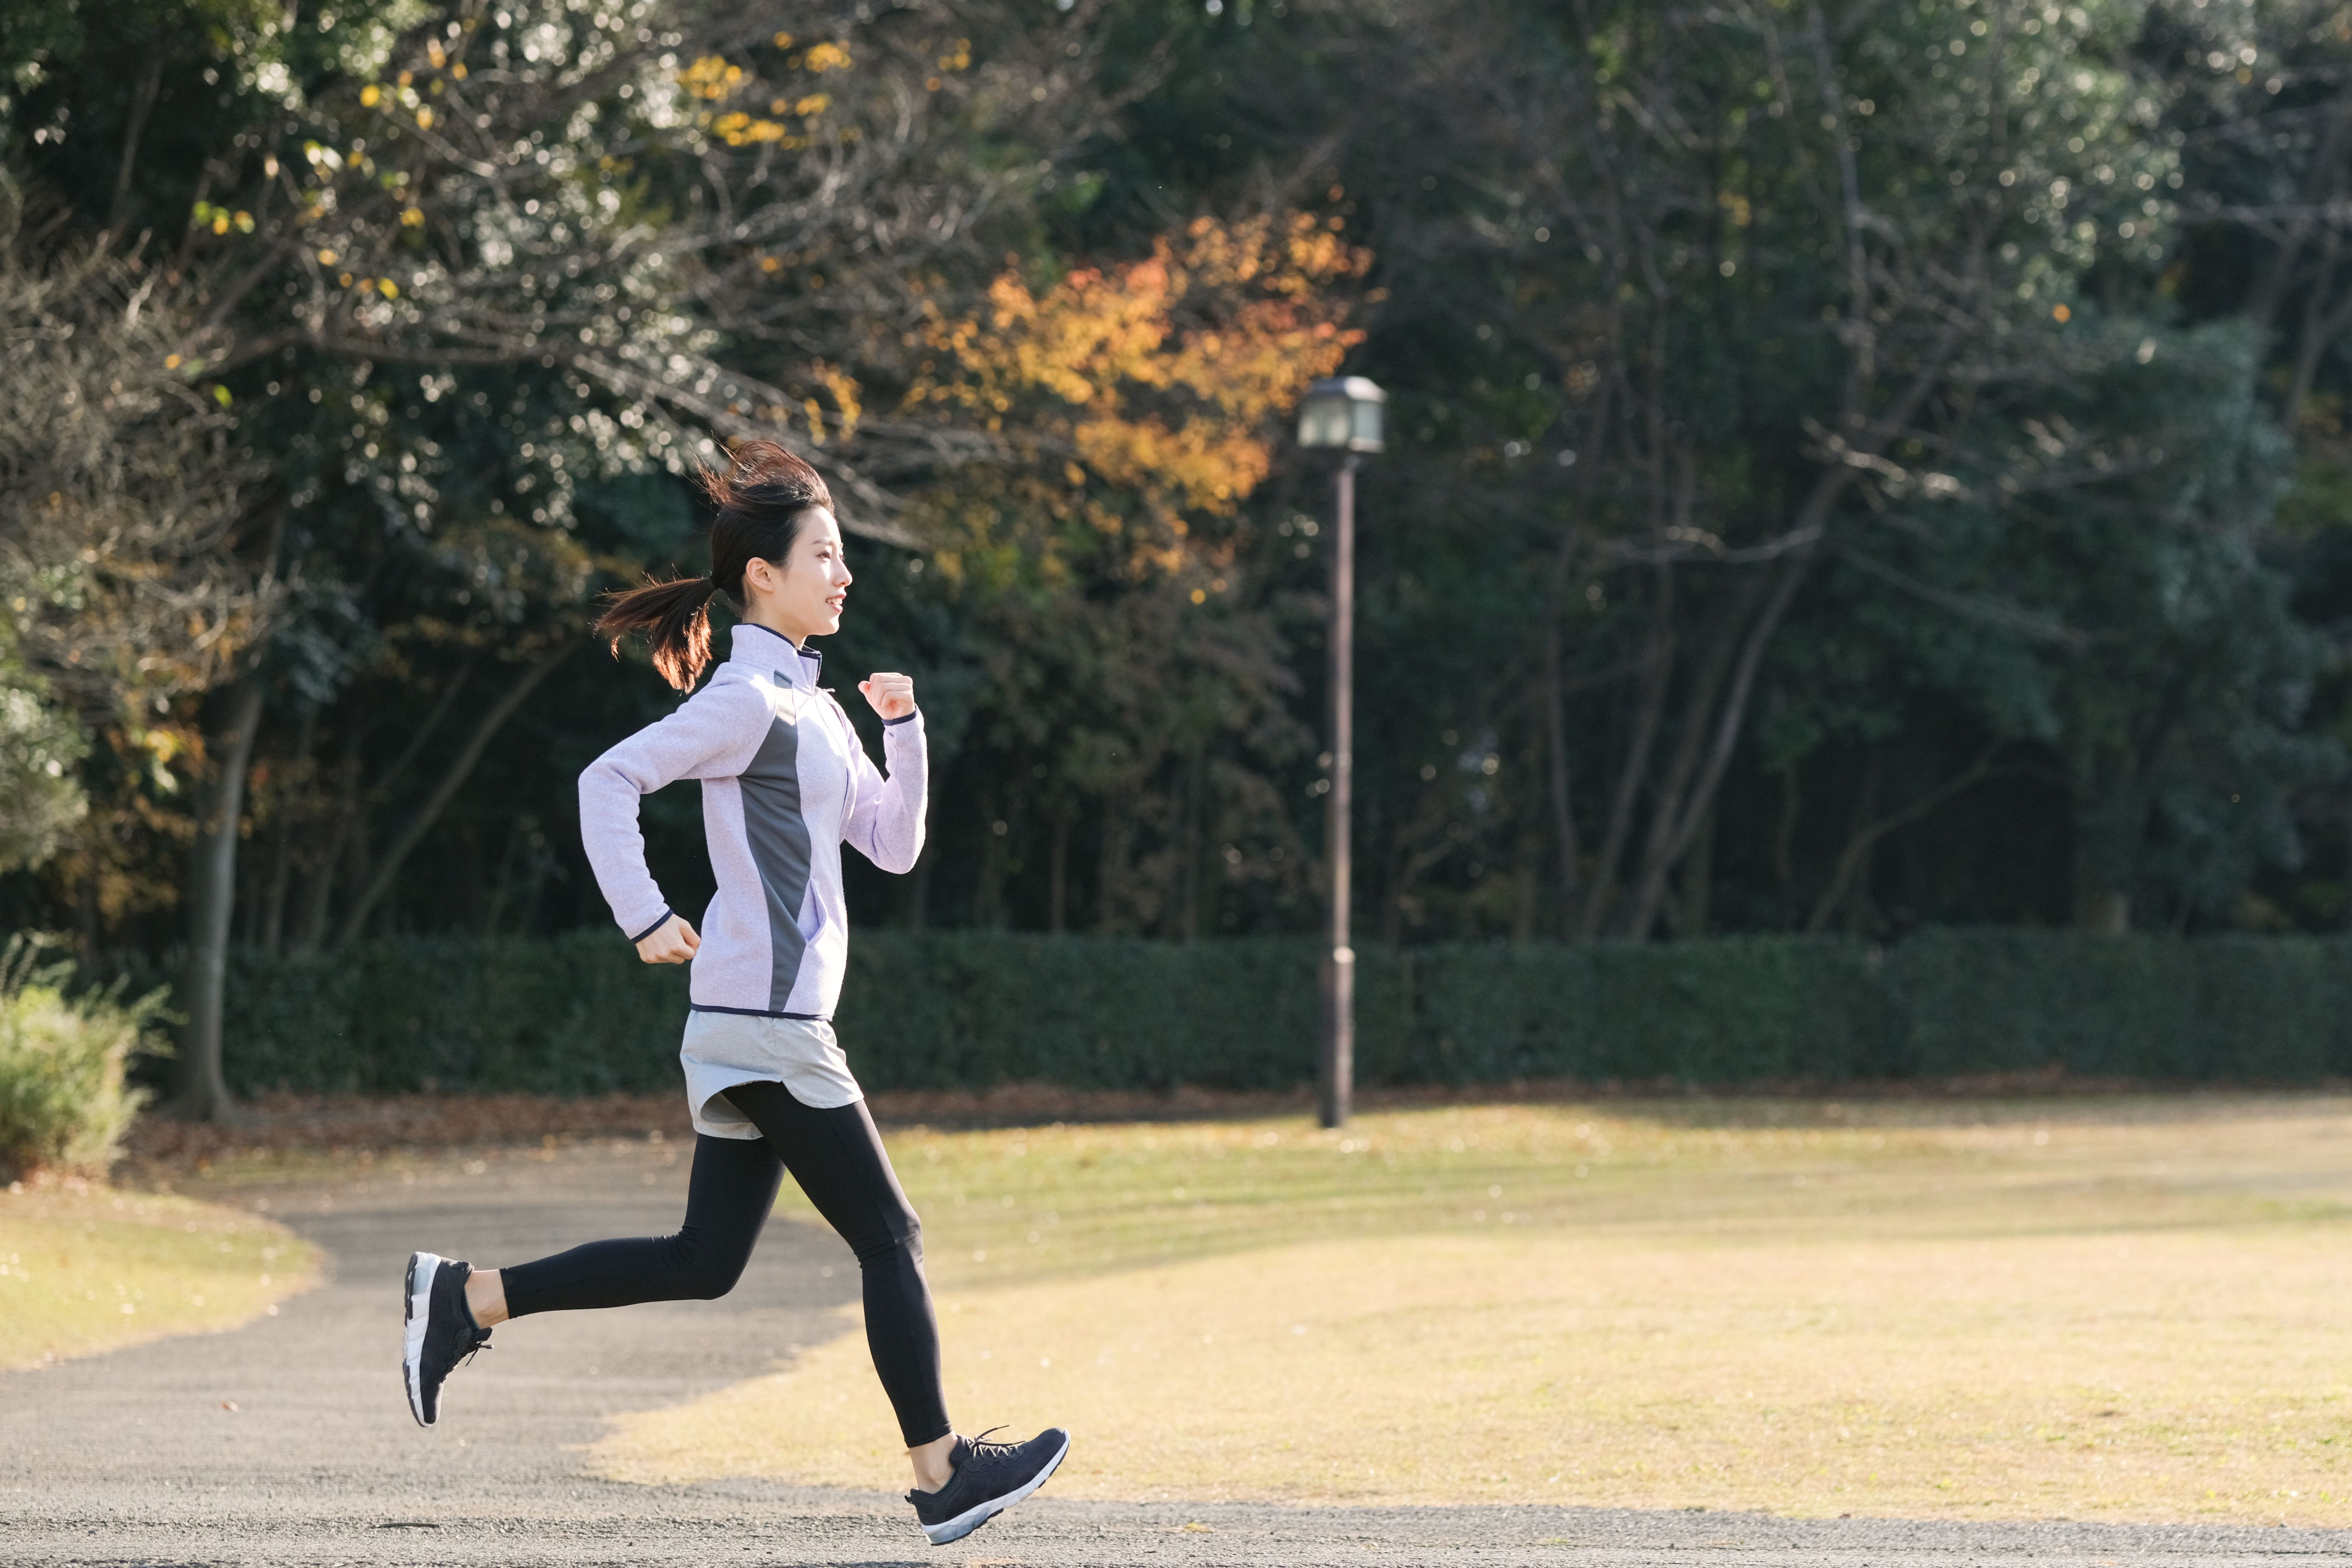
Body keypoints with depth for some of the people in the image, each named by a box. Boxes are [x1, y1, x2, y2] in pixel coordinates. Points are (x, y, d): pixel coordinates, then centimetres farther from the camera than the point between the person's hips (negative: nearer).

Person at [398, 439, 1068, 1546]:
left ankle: (466, 1299, 11)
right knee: (886, 1237, -4)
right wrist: (646, 920, -21)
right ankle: (941, 1477, 1)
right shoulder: (749, 698, -10)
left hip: (753, 1026, 10)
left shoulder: (807, 704, 19)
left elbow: (893, 844, 18)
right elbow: (609, 781, -18)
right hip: (767, 1023, -10)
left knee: (703, 1265, 10)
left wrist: (904, 727, 6)